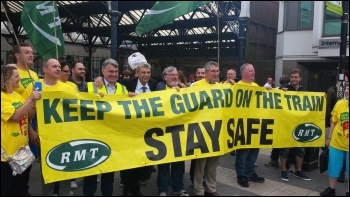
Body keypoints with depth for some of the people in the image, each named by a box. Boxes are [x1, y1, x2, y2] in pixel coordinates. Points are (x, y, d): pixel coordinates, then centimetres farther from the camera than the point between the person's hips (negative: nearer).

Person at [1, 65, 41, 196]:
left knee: (21, 185, 20)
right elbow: (15, 116, -25)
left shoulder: (16, 95, 9)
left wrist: (34, 101, 1)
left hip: (22, 149, 8)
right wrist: (30, 99, -25)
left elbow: (29, 115, 14)